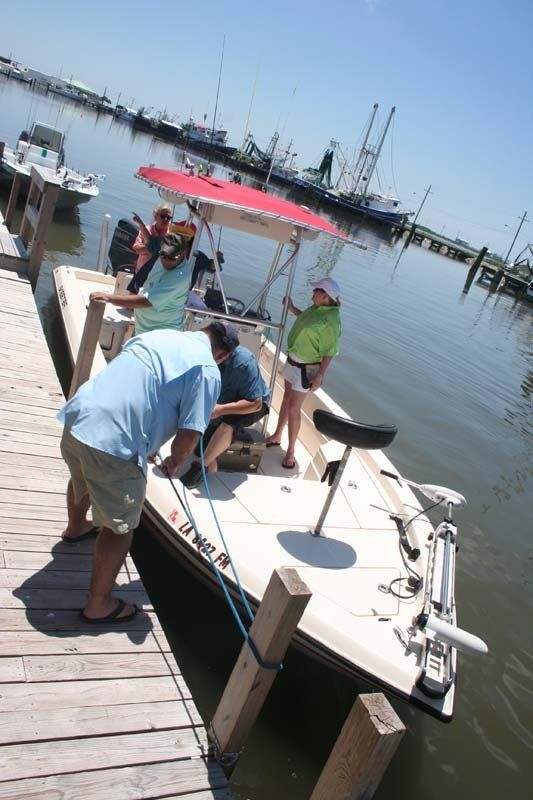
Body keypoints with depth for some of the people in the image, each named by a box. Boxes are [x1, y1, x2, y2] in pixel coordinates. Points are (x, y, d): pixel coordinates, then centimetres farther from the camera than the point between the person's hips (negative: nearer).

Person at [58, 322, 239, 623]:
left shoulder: (159, 334, 14)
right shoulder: (208, 372, -8)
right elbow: (190, 434, -15)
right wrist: (175, 461, 7)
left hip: (77, 418, 9)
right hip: (113, 445, -8)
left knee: (83, 479, 38)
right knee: (120, 528, 12)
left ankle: (76, 527, 68)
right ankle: (99, 605, 26)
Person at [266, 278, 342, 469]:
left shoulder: (331, 320, -25)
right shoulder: (317, 308, 0)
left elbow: (329, 352, -23)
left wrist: (320, 375, -24)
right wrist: (292, 308, 16)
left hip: (306, 368, -9)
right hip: (293, 360, 9)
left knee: (293, 408, -3)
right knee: (287, 398, 20)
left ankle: (290, 451, 11)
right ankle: (277, 436, 37)